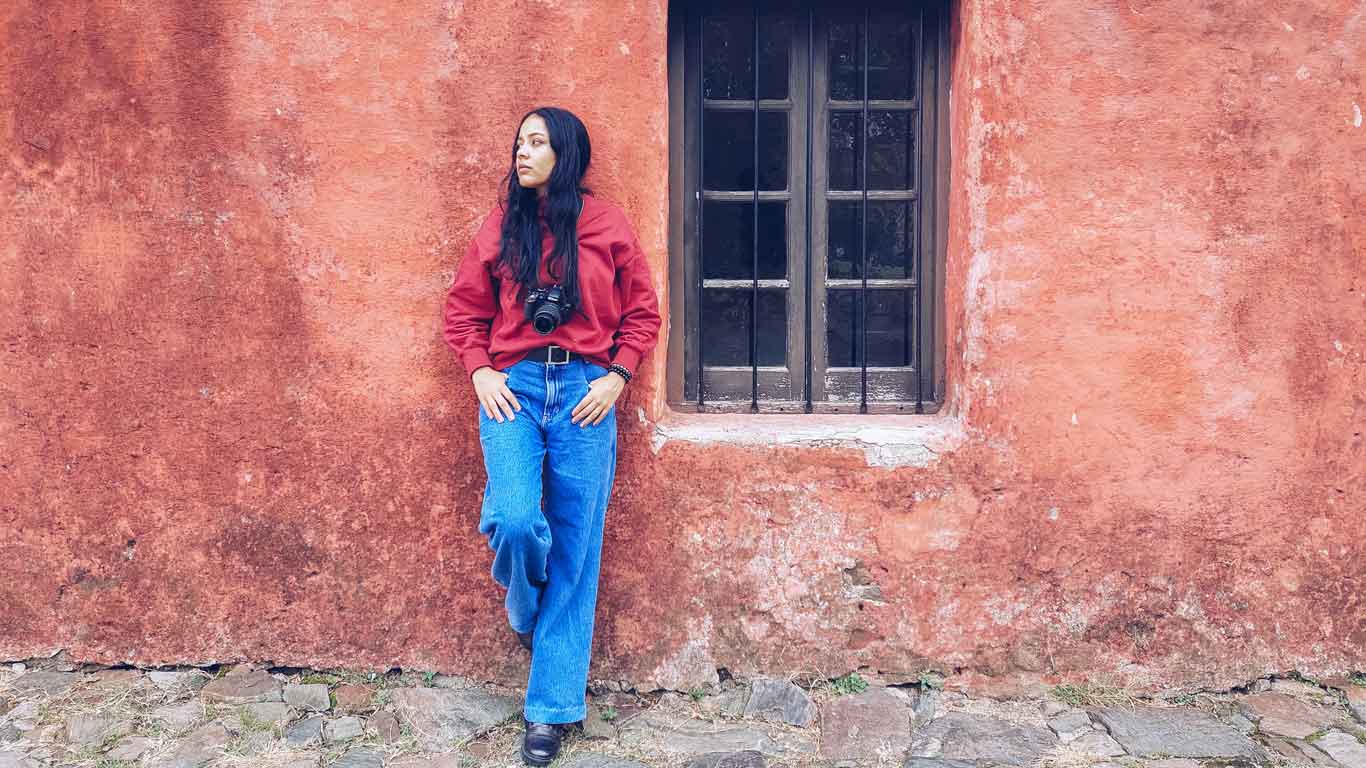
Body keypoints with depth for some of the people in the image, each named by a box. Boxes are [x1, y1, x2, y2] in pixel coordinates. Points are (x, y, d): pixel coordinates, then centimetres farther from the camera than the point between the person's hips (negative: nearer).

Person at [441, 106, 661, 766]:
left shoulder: (607, 225, 5)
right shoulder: (500, 227, 9)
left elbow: (642, 314, 8)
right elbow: (464, 312, 13)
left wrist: (615, 377, -4)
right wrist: (481, 372, -1)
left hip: (586, 393, 0)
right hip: (513, 388, 1)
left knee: (574, 548, 1)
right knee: (514, 520, -22)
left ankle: (552, 709, 12)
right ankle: (526, 611, 16)